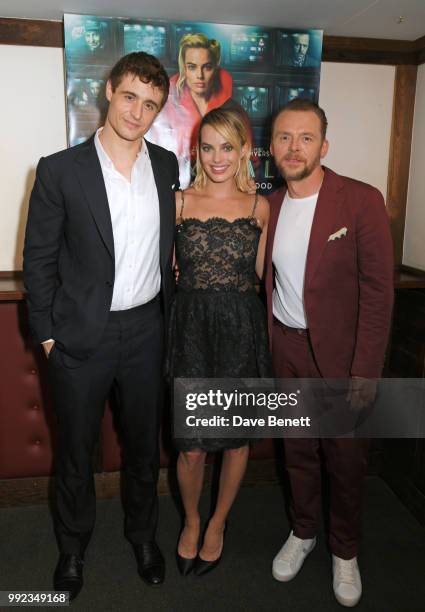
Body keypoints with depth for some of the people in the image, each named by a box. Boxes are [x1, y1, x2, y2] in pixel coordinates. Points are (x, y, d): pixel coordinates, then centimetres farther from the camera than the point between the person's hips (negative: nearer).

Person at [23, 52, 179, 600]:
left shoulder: (167, 166, 2)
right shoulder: (61, 170, -8)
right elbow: (38, 260, -4)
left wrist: (167, 310, 9)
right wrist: (47, 333, -4)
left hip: (146, 330, 3)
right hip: (82, 335, -2)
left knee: (144, 443, 19)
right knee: (75, 450, 16)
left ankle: (143, 533, 45)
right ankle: (72, 546, 42)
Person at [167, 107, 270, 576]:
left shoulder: (260, 206, 4)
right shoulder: (180, 201, 2)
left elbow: (260, 274, 8)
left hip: (242, 331, 1)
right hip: (191, 330, -1)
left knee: (236, 437, 13)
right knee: (190, 446, 5)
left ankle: (217, 524, 40)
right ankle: (191, 520, 37)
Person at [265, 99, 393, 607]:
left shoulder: (361, 201, -12)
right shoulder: (269, 207, 2)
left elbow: (378, 291, -13)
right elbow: (269, 281, 8)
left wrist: (365, 370, -15)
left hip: (339, 351, -3)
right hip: (286, 348, 4)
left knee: (345, 456, 12)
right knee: (297, 449, 18)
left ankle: (344, 551, 36)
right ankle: (302, 532, 42)